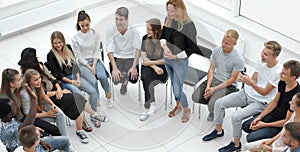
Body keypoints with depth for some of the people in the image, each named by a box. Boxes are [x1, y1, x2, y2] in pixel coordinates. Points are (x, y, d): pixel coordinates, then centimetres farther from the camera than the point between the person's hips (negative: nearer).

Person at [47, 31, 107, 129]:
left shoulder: (68, 50, 10)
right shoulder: (51, 56, -7)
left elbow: (75, 65, 11)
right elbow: (56, 74, -9)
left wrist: (78, 78, -6)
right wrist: (71, 82, -16)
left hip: (74, 76, 5)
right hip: (63, 81, -5)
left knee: (93, 91, -15)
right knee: (79, 95, -31)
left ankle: (93, 117, -5)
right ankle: (94, 114, -20)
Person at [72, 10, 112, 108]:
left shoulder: (95, 34, 0)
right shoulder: (75, 38, -6)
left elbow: (97, 51, 2)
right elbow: (79, 56, -6)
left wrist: (94, 66, -11)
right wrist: (89, 68, -14)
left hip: (95, 60, 2)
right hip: (83, 63, -2)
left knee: (102, 76, -28)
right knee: (93, 81, -28)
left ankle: (108, 96, -5)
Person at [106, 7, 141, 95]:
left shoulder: (134, 31, -8)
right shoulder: (110, 31, -8)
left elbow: (138, 49, -15)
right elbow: (109, 50, -15)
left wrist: (134, 67, -28)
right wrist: (114, 68, -28)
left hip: (130, 58, 0)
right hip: (116, 58, 0)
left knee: (134, 79, -23)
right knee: (116, 78, -26)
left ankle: (126, 79, 16)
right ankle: (124, 81, 14)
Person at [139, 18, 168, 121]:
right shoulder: (145, 38, 2)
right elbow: (144, 58, 1)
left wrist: (151, 62, -13)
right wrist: (154, 67, -16)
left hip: (162, 67, -3)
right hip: (149, 66, 4)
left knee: (147, 82, -28)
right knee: (145, 76, -30)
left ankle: (148, 108, -17)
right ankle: (152, 105, -25)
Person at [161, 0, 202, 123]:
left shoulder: (188, 25, -22)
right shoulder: (168, 20, -6)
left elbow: (192, 48, -17)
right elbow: (162, 36, 9)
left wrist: (176, 56, -21)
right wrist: (165, 47, -11)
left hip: (180, 62, -6)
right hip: (167, 59, 6)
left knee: (177, 89, 1)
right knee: (173, 84, 22)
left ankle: (186, 109, 27)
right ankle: (178, 105, 45)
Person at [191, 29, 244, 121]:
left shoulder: (238, 59, -18)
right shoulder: (216, 50, -3)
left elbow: (232, 79, -14)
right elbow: (211, 69, 2)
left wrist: (214, 89, -19)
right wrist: (208, 86, -13)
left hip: (228, 85, -5)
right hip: (214, 79, 5)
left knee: (212, 105, -26)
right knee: (196, 97, -13)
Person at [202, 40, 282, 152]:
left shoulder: (278, 72, -24)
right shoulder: (261, 62, -4)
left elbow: (264, 92, -20)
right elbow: (254, 80, 4)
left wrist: (250, 82, -33)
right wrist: (245, 79, -19)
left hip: (260, 102, -7)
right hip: (247, 93, 7)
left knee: (236, 117, -25)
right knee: (219, 103, -3)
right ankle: (218, 131, 19)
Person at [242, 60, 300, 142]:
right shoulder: (282, 83, -8)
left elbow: (287, 121, -24)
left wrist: (264, 125, -16)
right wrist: (259, 117, 0)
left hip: (280, 125, -8)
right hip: (272, 115, 8)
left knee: (250, 138, -18)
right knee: (245, 126, 12)